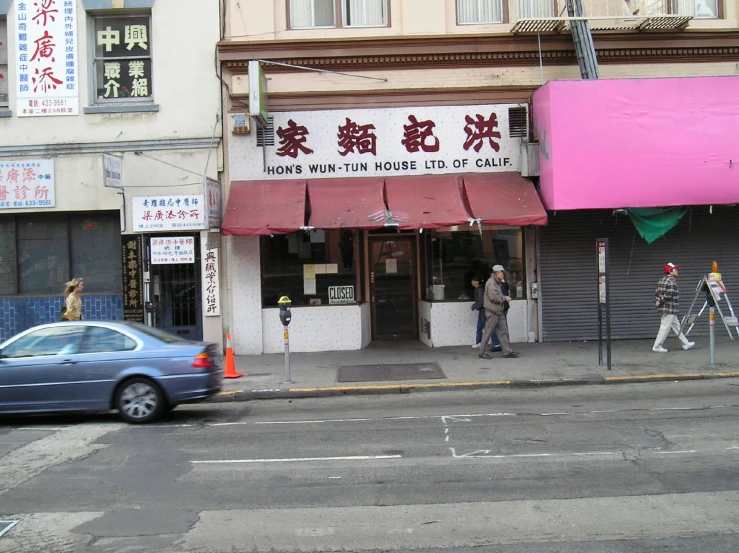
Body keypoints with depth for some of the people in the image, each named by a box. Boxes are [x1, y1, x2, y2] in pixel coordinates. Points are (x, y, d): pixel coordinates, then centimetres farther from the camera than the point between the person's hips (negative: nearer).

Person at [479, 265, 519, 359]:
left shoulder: (497, 283, 19)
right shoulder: (491, 282, -14)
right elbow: (494, 296, -24)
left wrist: (505, 298, 7)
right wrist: (505, 298, -12)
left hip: (498, 312, 10)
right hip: (492, 312, -10)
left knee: (503, 331, 6)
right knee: (488, 332, -2)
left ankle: (507, 351, 7)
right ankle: (483, 352, 7)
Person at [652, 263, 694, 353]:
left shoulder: (662, 280, 14)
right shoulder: (672, 280, -15)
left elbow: (657, 293, 11)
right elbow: (669, 295, -23)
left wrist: (657, 301, -1)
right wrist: (660, 302, -14)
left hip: (665, 307, 10)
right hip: (670, 308, -10)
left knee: (676, 325, 16)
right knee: (665, 327, -5)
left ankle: (686, 344, 25)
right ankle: (657, 347, -1)